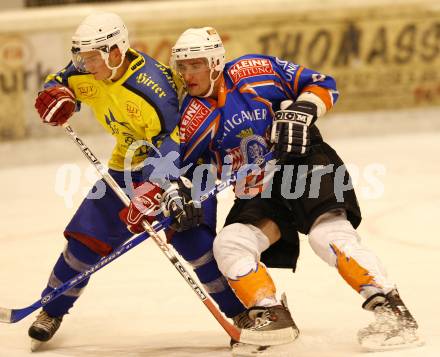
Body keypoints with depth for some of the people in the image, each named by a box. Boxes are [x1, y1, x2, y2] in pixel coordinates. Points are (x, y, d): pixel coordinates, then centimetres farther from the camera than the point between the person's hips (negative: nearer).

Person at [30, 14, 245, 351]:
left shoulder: (152, 87, -33)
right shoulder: (86, 74, -10)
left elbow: (169, 149, -34)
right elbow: (59, 83, 11)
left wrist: (156, 190, -47)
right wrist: (55, 97, -14)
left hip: (181, 160, -7)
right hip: (129, 161, 7)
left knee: (191, 238, -22)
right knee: (87, 233, 4)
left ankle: (243, 311, -12)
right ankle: (52, 311, 21)